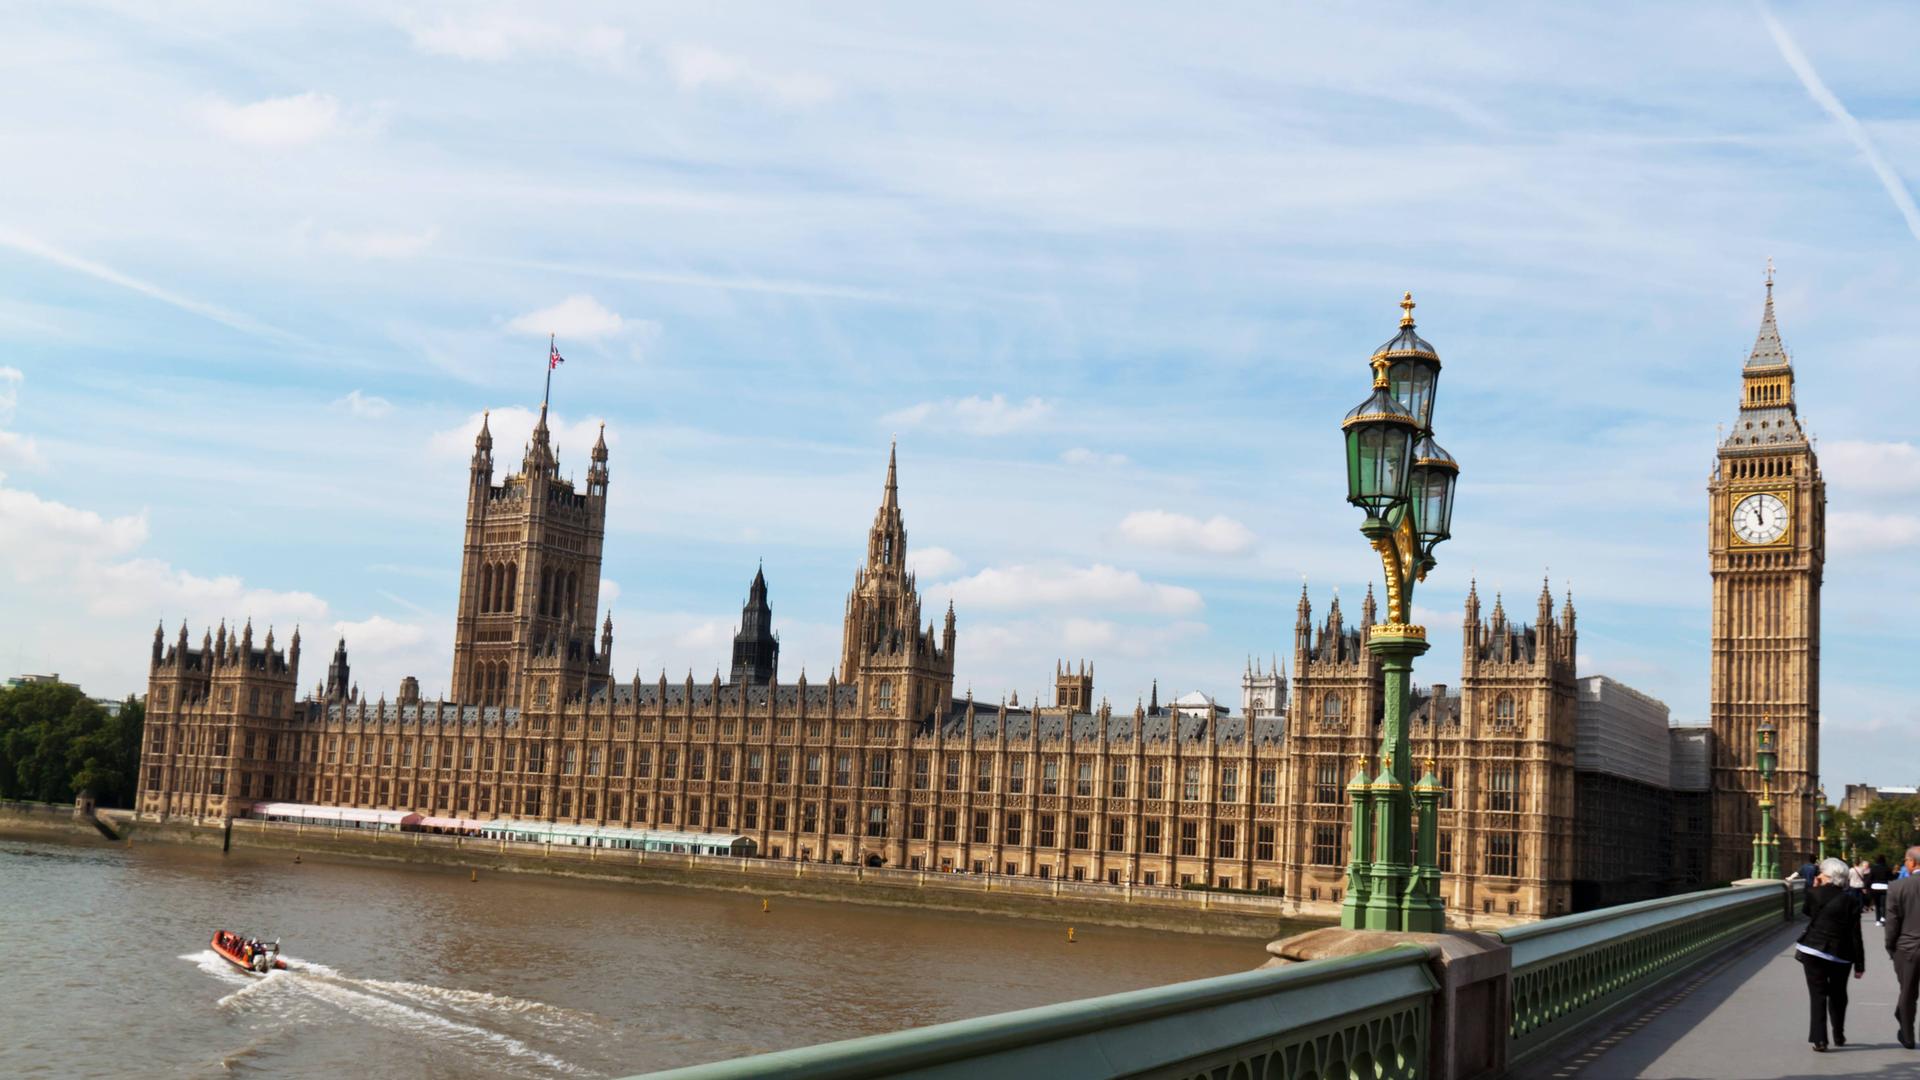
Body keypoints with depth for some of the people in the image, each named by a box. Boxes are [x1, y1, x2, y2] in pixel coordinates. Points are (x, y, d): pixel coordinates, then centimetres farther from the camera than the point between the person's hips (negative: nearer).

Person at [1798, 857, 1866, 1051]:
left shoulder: (1814, 894, -8)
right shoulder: (1851, 901, -7)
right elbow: (1855, 936, -5)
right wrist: (1859, 965, 0)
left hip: (1812, 952, -1)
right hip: (1840, 955, 1)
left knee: (1817, 995, 3)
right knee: (1838, 996, 20)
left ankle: (1819, 1040, -3)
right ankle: (1839, 1036, 33)